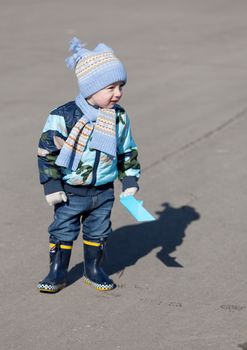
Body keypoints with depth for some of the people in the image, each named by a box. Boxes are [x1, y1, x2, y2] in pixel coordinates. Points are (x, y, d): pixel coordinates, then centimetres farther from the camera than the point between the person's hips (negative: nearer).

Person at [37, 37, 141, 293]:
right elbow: (47, 152, -13)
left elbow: (127, 152, 9)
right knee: (63, 231, 6)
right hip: (70, 192, -3)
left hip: (103, 192, 4)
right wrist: (52, 187, -14)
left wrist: (130, 181, 4)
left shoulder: (119, 118, -3)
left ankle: (93, 270, 32)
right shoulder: (63, 117, -18)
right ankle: (57, 273, 20)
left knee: (98, 232, 14)